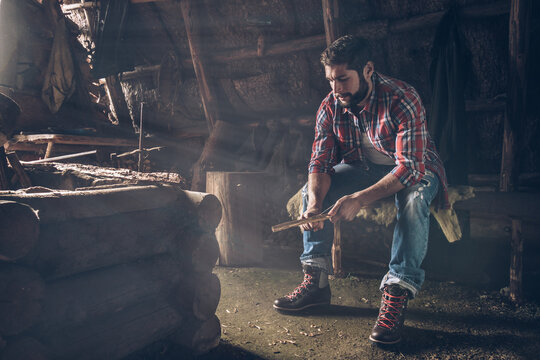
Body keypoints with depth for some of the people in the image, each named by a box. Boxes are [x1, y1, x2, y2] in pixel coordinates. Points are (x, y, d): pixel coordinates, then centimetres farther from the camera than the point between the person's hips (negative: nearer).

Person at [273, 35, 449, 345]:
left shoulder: (402, 99, -28)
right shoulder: (331, 106, -11)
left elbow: (410, 167, -35)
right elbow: (321, 162, -13)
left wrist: (360, 199, -47)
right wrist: (314, 203, -34)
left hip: (414, 170, -4)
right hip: (364, 168, 5)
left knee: (414, 199, -38)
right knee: (312, 189, -13)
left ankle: (397, 294, -34)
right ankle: (316, 281, -9)